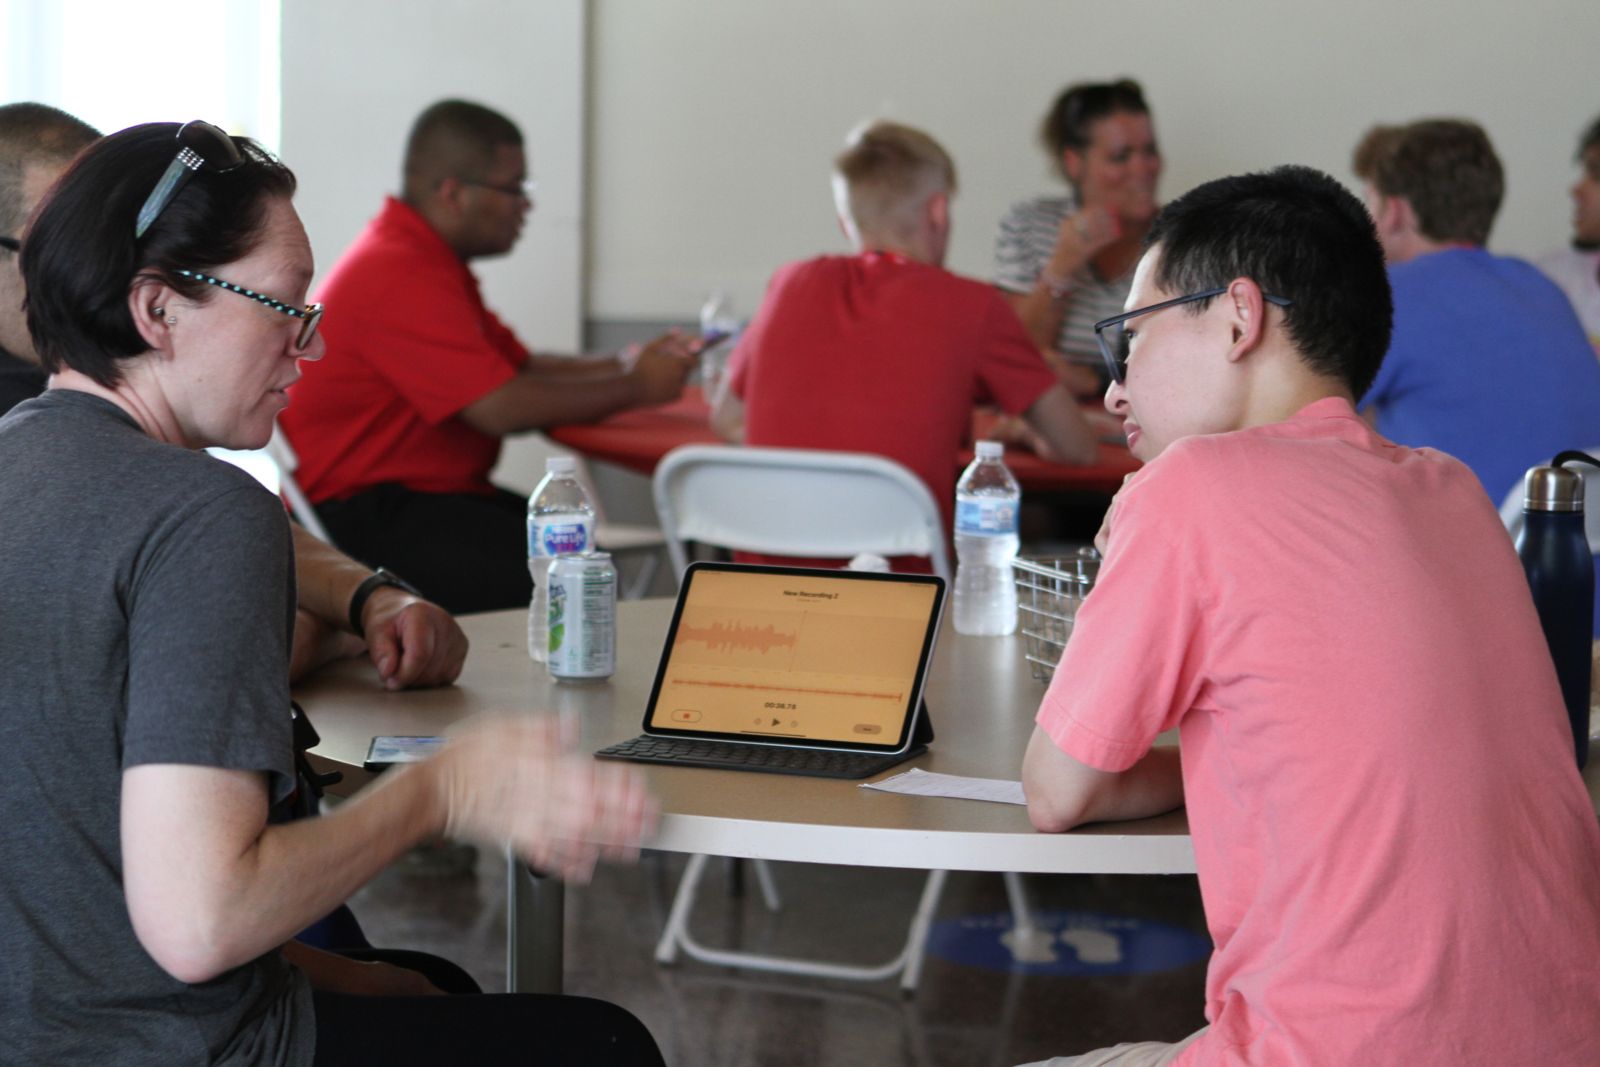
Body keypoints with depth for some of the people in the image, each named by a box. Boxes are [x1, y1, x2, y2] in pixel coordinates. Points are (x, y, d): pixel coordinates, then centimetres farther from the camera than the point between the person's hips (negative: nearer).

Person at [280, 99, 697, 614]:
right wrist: (634, 388, -10)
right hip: (368, 515, -10)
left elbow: (521, 367, 20)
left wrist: (624, 366, 3)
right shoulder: (399, 276, -18)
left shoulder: (432, 262, 18)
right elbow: (504, 408, -21)